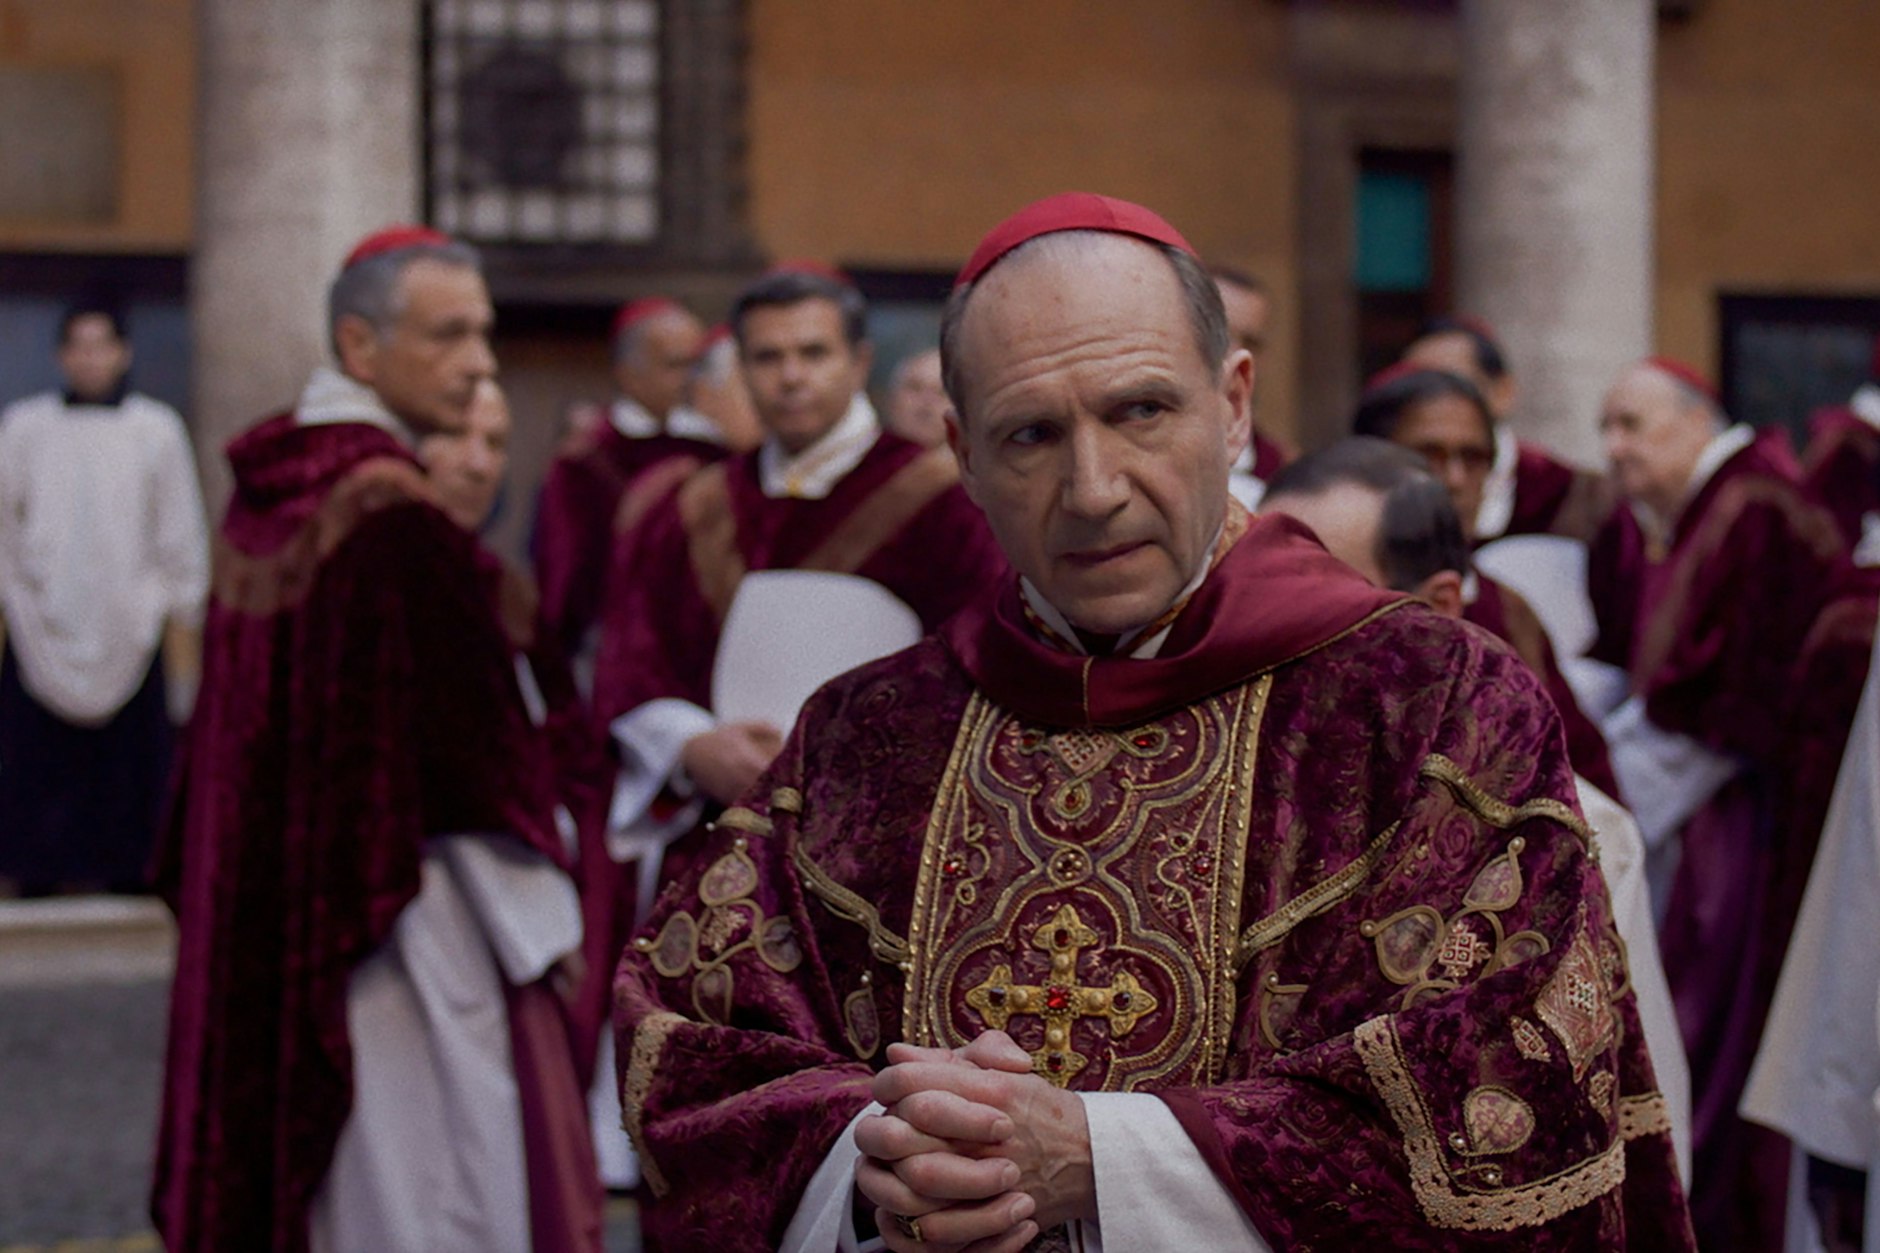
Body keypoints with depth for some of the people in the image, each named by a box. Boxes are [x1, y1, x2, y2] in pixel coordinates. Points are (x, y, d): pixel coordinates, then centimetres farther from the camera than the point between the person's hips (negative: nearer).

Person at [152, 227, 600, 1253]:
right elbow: (468, 753, -18)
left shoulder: (265, 494, 6)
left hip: (266, 918, 9)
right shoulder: (398, 519, -19)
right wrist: (543, 928, -9)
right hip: (403, 925, -9)